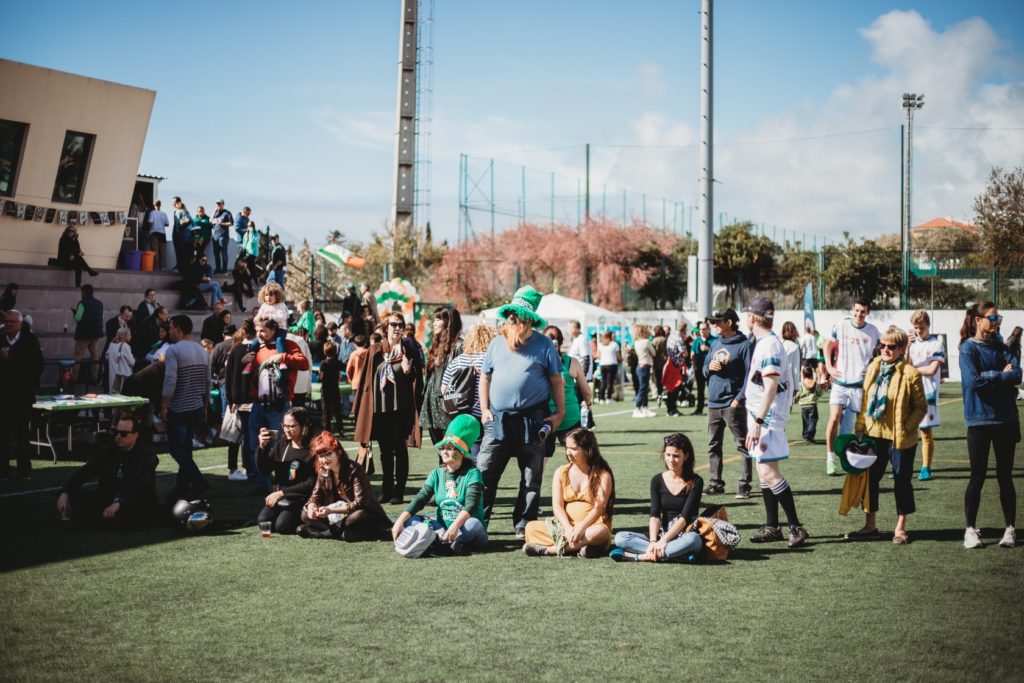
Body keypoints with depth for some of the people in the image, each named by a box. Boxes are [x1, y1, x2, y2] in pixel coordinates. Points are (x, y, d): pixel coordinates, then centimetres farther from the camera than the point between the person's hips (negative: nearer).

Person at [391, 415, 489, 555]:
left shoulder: (472, 474, -8)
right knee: (408, 520, -15)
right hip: (442, 527, 5)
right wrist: (400, 521, -17)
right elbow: (419, 499, -2)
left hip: (465, 531, -5)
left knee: (473, 523, -37)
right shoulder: (436, 474, 7)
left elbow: (471, 504, -23)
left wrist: (456, 525, -40)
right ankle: (449, 542, -30)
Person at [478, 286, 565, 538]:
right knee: (484, 474, -2)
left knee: (531, 479, 6)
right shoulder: (497, 343, 9)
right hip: (497, 420, 2)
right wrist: (485, 409, 5)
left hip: (532, 421, -2)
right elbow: (485, 377, 14)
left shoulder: (543, 345, -1)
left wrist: (560, 412, -2)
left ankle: (524, 525, 17)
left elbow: (556, 380, 2)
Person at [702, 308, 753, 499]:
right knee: (713, 445, 10)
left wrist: (739, 398, -18)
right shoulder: (715, 344, 14)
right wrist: (709, 367, -4)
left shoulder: (743, 344, -7)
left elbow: (749, 374, -11)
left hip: (733, 404, -7)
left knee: (742, 445, -2)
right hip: (713, 403, 7)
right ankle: (715, 483, 18)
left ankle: (744, 485, 0)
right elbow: (704, 370, 20)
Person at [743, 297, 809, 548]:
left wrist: (758, 421, -27)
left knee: (768, 472, -13)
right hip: (759, 415, 11)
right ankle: (772, 527, 19)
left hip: (766, 417, -11)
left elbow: (771, 387, -24)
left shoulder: (769, 345, -17)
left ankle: (796, 527, -9)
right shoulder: (761, 343, 15)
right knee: (764, 470, 13)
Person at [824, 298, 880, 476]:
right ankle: (830, 456, -3)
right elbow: (828, 344, 10)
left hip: (859, 384, 1)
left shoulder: (873, 331, 3)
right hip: (840, 382, -1)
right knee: (834, 418, -15)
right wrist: (829, 367, 0)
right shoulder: (841, 326, -1)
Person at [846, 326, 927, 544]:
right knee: (869, 478, 10)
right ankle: (870, 525, 23)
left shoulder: (910, 373, -11)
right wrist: (860, 427, 6)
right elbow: (865, 400, 11)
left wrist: (905, 428, -15)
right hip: (874, 435, 6)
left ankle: (900, 528, 18)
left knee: (902, 481, 6)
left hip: (900, 438, -5)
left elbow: (921, 406, -8)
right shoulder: (874, 368, 6)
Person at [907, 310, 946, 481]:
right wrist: (907, 347, -10)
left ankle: (926, 468, 8)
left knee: (926, 432, 1)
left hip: (927, 394, -4)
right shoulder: (912, 343, 11)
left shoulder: (936, 344, -2)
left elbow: (932, 370, -10)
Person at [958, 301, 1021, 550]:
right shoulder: (968, 348, -5)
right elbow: (973, 381, -18)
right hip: (979, 420, -4)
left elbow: (1016, 373, -4)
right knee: (978, 476, 0)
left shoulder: (1000, 347, 10)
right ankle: (971, 529, 10)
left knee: (1005, 475, 8)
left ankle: (1010, 529, 14)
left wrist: (988, 377, -12)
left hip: (1005, 418, 4)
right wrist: (1000, 375, -7)